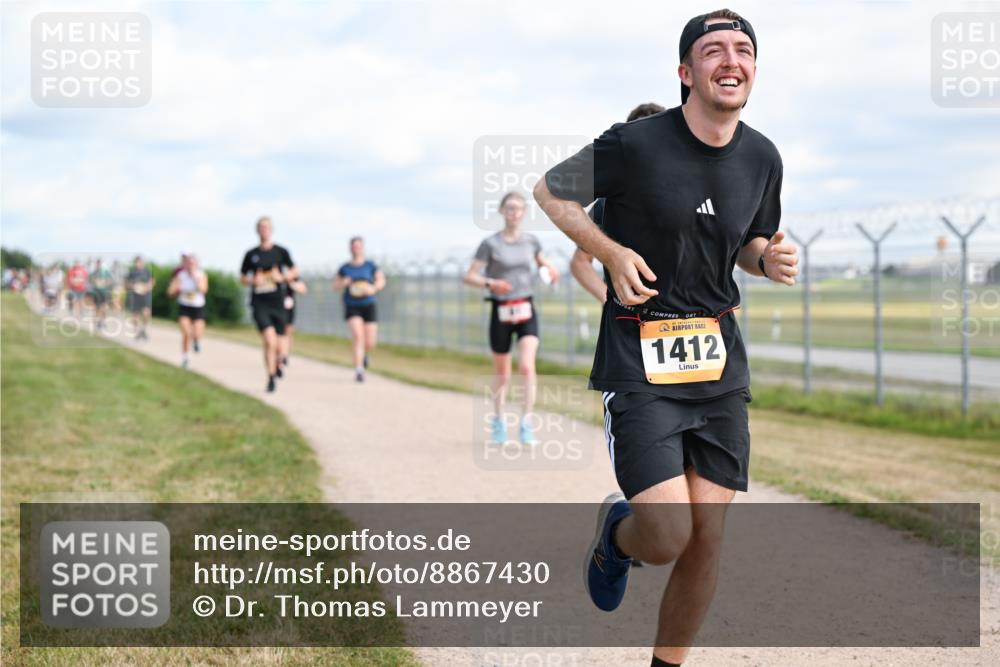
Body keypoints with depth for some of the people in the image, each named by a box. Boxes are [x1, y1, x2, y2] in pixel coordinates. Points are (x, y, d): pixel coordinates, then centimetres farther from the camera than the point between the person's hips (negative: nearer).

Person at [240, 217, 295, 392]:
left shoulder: (281, 252, 2)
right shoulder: (251, 254, 2)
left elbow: (293, 271, 13)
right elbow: (242, 278, 11)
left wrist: (282, 277, -7)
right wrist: (253, 280, -10)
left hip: (278, 303, 1)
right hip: (260, 304, -1)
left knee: (278, 345, 9)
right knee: (269, 342, -18)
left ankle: (276, 363, 43)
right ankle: (271, 378, -7)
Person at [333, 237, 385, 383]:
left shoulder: (370, 265, 2)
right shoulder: (345, 268, 4)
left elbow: (381, 281, -4)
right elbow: (335, 285, 11)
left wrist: (374, 288, -24)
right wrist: (343, 283, -11)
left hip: (368, 306, 1)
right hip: (352, 307, -1)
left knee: (370, 343, -1)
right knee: (358, 334, -25)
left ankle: (364, 353, 39)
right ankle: (359, 370, -24)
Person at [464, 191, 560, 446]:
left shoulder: (530, 240, 5)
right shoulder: (491, 243, -6)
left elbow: (541, 260, 25)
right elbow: (470, 277, -6)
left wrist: (549, 268, 2)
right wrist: (490, 283, -25)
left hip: (526, 312, 2)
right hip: (501, 312, -2)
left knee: (527, 367, -17)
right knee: (502, 374, 10)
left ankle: (526, 425, -13)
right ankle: (498, 421, 31)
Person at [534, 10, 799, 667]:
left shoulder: (762, 157, 5)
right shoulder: (636, 145, -12)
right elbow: (551, 191, 2)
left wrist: (770, 259, -4)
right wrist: (613, 253, -12)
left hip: (721, 364, 5)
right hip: (640, 360, -5)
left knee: (707, 539, 2)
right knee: (667, 537, -13)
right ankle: (617, 531, 25)